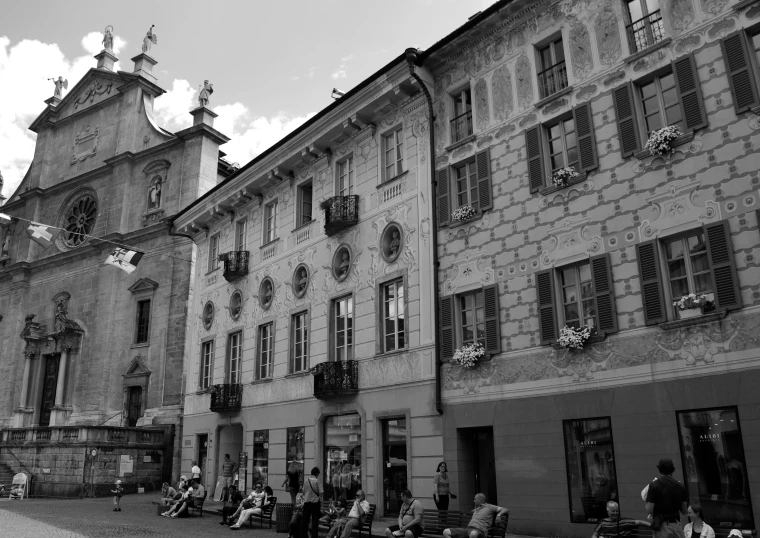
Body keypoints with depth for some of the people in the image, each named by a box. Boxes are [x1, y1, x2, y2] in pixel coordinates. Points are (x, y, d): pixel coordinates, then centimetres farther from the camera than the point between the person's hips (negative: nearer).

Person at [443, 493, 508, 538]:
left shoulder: (489, 507, 11)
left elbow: (506, 510, 4)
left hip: (479, 531, -7)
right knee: (446, 532, -14)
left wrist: (498, 515, -12)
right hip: (467, 529, 7)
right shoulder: (477, 508, 32)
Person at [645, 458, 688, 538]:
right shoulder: (680, 485, 1)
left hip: (661, 524, -3)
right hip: (676, 523, 3)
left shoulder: (654, 485, -11)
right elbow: (684, 511, 6)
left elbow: (649, 510, -14)